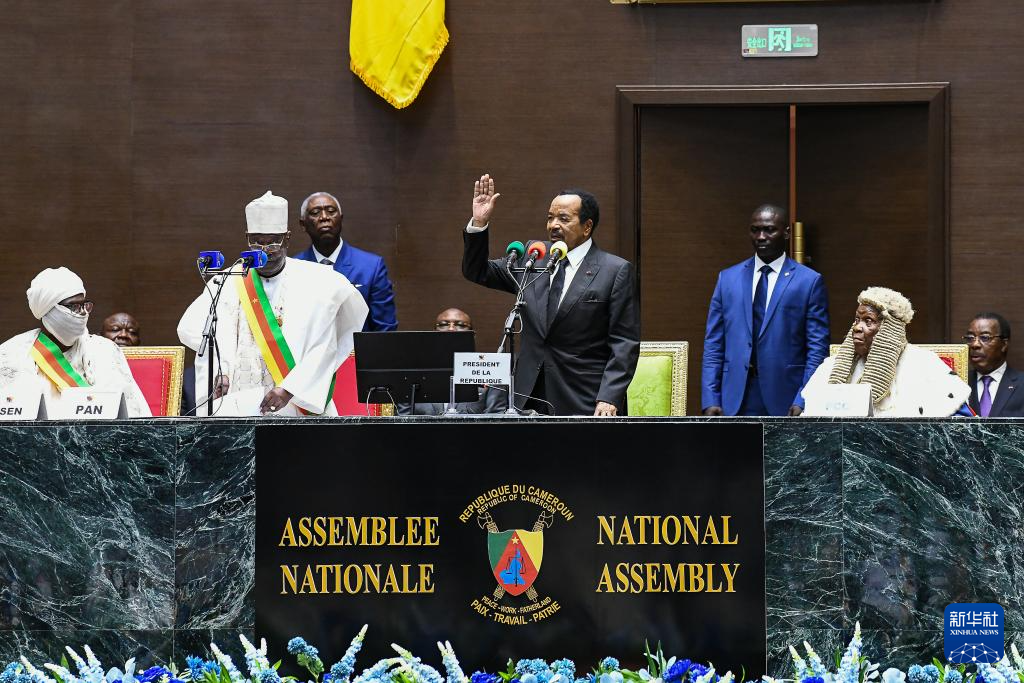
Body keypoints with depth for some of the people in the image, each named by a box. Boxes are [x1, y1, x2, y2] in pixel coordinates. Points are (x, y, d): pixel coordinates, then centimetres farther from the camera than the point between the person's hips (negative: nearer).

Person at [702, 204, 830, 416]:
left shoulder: (809, 281, 4)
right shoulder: (728, 278, 13)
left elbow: (818, 348, 1)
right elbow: (713, 345, 11)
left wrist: (803, 401, -9)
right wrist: (710, 399, 2)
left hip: (785, 401, -2)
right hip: (736, 401, 2)